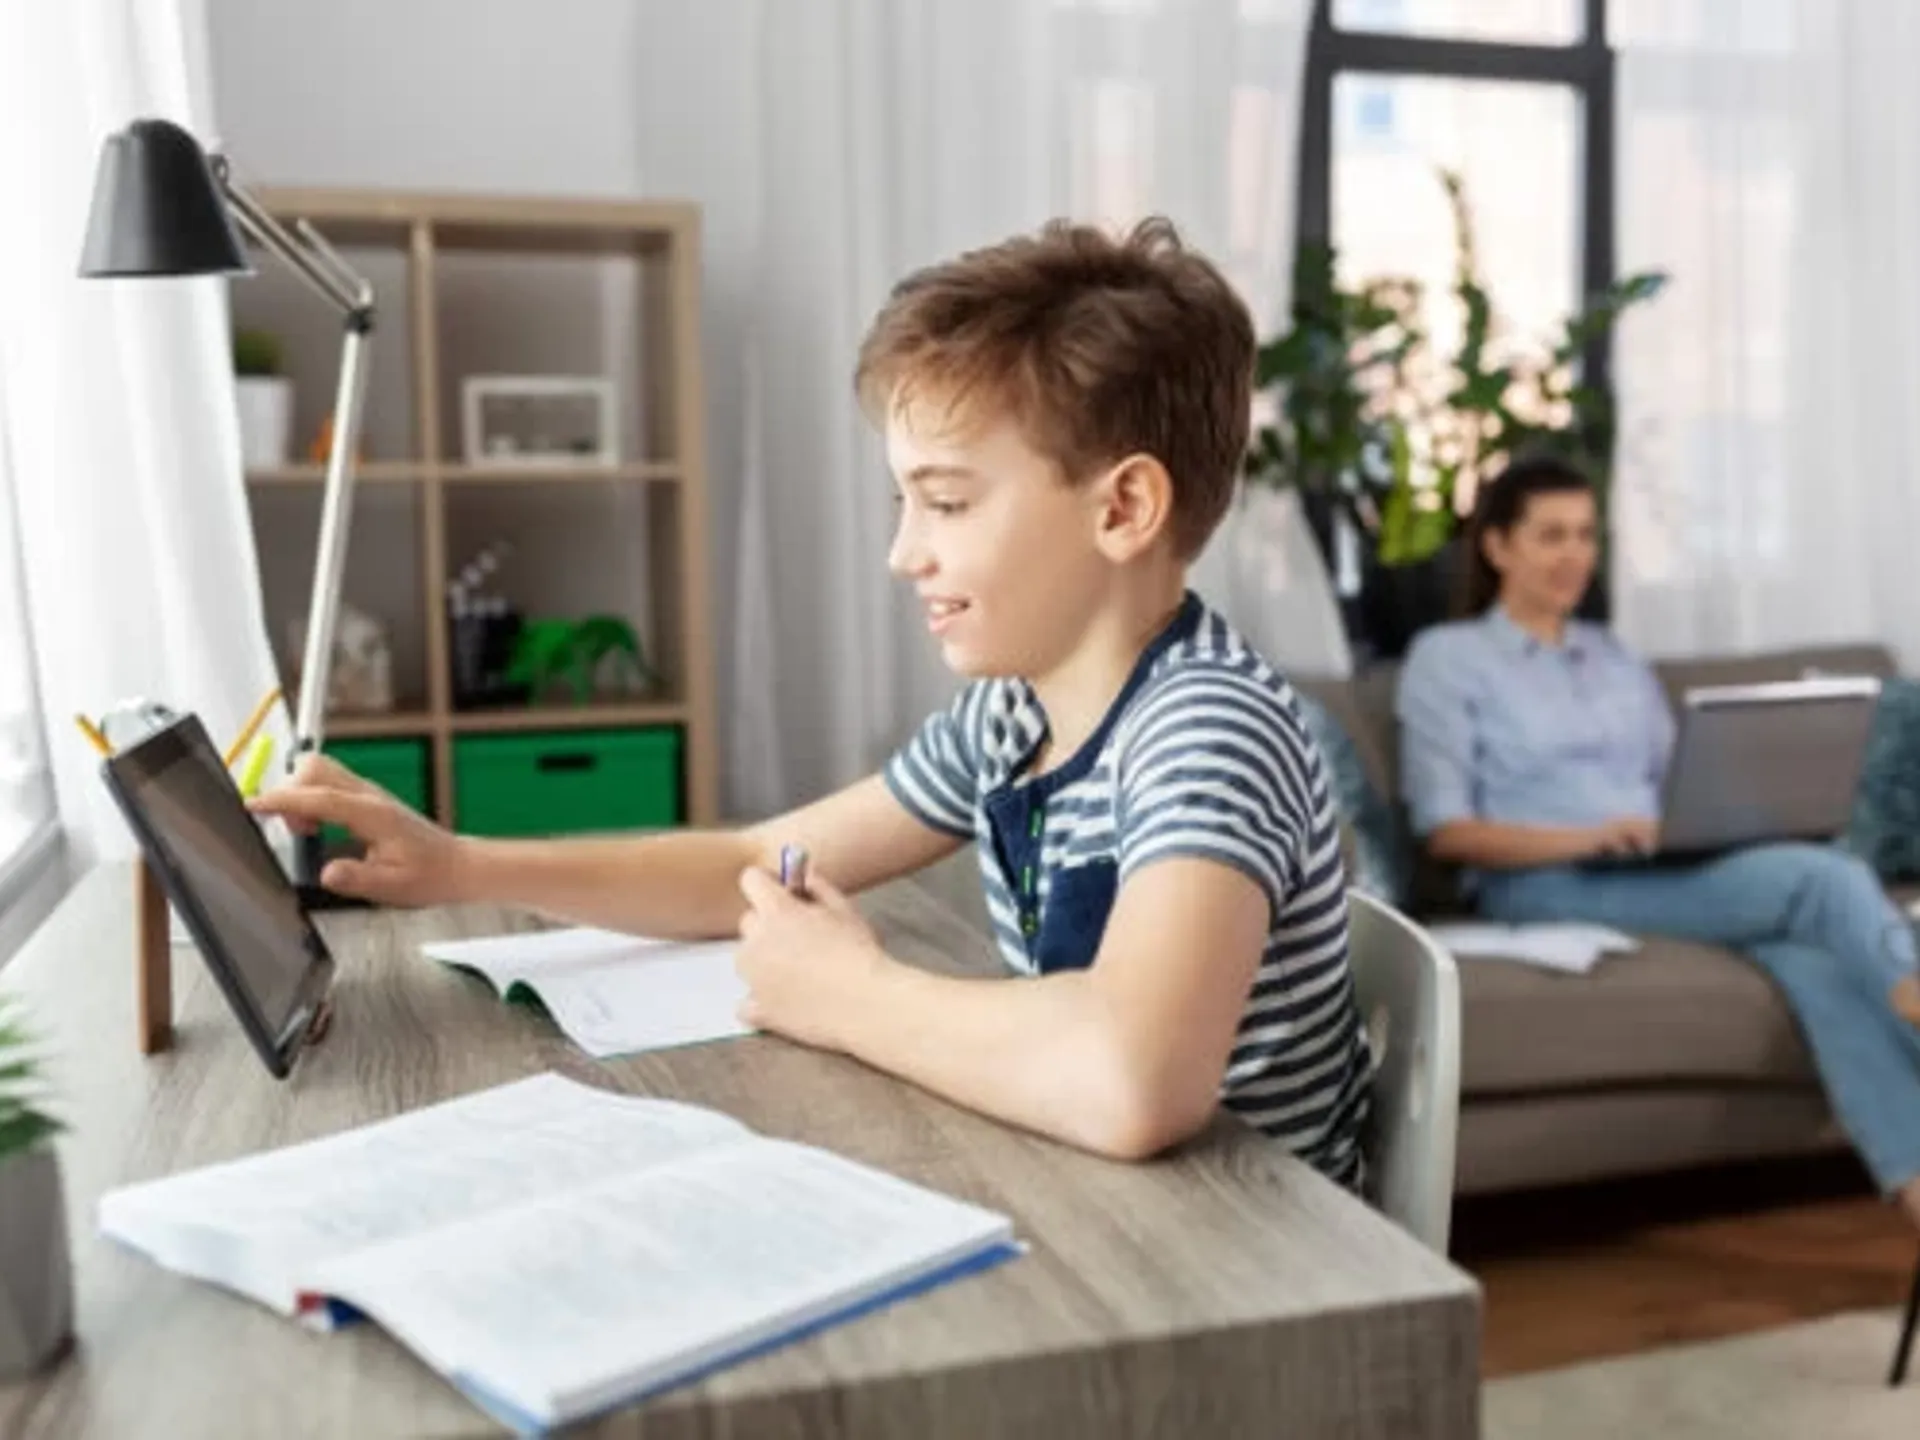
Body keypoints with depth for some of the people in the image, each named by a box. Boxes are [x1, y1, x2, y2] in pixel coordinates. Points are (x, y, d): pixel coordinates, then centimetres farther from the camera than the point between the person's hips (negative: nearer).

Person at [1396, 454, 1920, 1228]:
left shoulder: (1619, 661, 28)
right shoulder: (1445, 657, 7)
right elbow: (1445, 830, -3)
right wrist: (1584, 839, -17)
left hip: (1671, 874, 5)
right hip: (1548, 886, -4)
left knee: (1813, 956, -31)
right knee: (1828, 878, -28)